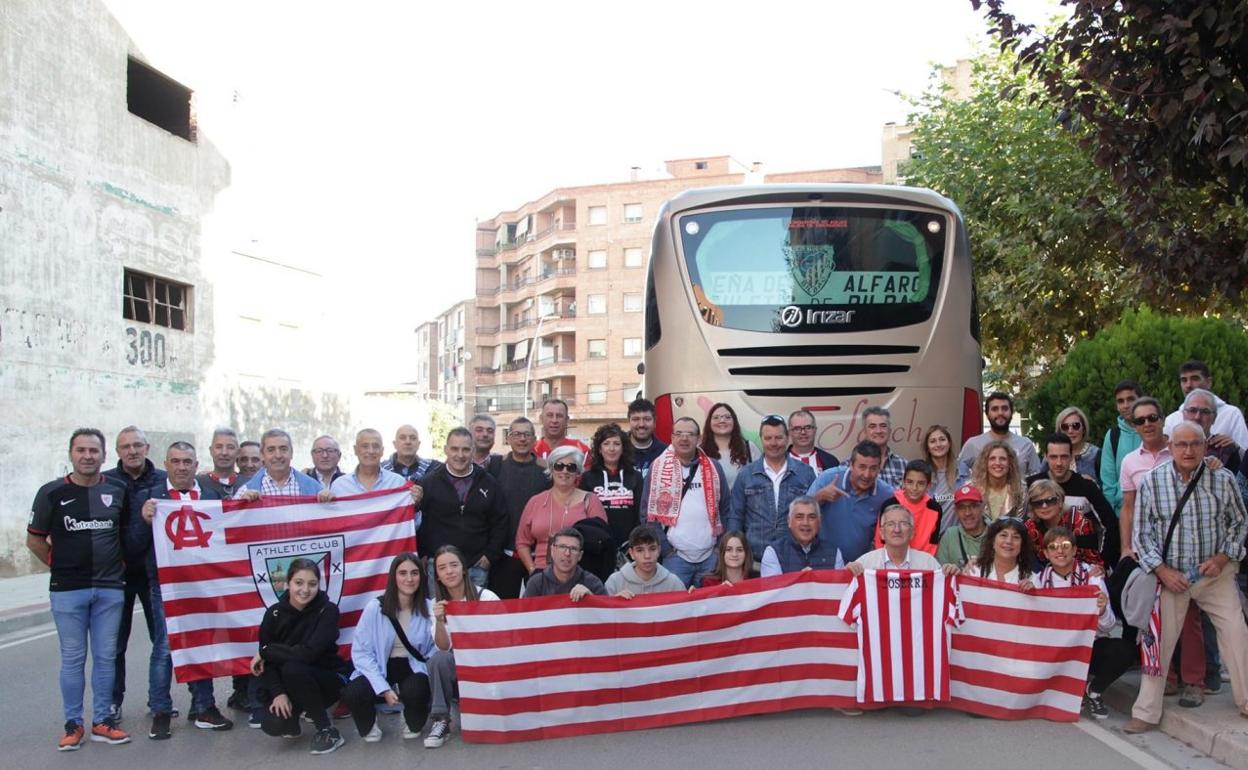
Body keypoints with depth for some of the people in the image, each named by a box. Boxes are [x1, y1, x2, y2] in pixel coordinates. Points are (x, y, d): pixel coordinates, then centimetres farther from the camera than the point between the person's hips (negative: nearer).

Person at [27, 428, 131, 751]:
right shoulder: (52, 492, -4)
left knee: (105, 657, 7)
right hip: (67, 590, -2)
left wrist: (117, 564, 7)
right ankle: (73, 725, 15)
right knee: (73, 658, 5)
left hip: (110, 588, 2)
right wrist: (61, 566, 2)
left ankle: (102, 722, 17)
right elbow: (35, 539, 3)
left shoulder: (117, 491, 3)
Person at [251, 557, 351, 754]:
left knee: (293, 669, -33)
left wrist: (265, 652, -18)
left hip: (328, 678, -3)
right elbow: (267, 661, -8)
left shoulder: (328, 611, -18)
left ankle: (328, 731, -18)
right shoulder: (274, 613, -8)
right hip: (289, 685, 3)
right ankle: (293, 714, 16)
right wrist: (278, 692, -23)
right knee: (273, 726, -23)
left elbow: (307, 653, -29)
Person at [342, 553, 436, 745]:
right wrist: (383, 688, -19)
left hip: (413, 668, 0)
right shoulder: (375, 608, -10)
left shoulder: (429, 608, -6)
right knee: (352, 694, -31)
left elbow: (436, 650, -4)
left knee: (414, 692, -35)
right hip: (380, 668, 0)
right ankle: (369, 725, 9)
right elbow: (361, 652, -11)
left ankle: (413, 723, 6)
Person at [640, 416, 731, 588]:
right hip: (675, 556, -2)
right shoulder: (658, 468, 0)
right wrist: (665, 548, -7)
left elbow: (725, 509, 11)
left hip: (710, 555, 3)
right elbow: (649, 512, -2)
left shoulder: (713, 467, 7)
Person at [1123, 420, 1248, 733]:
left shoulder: (1223, 479, -6)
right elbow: (1143, 533, -4)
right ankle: (1147, 713, 9)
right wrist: (1163, 571, -12)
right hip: (1170, 574, -1)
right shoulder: (1151, 481, -8)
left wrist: (1222, 558, -7)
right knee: (1158, 639, 0)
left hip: (1215, 572, 1)